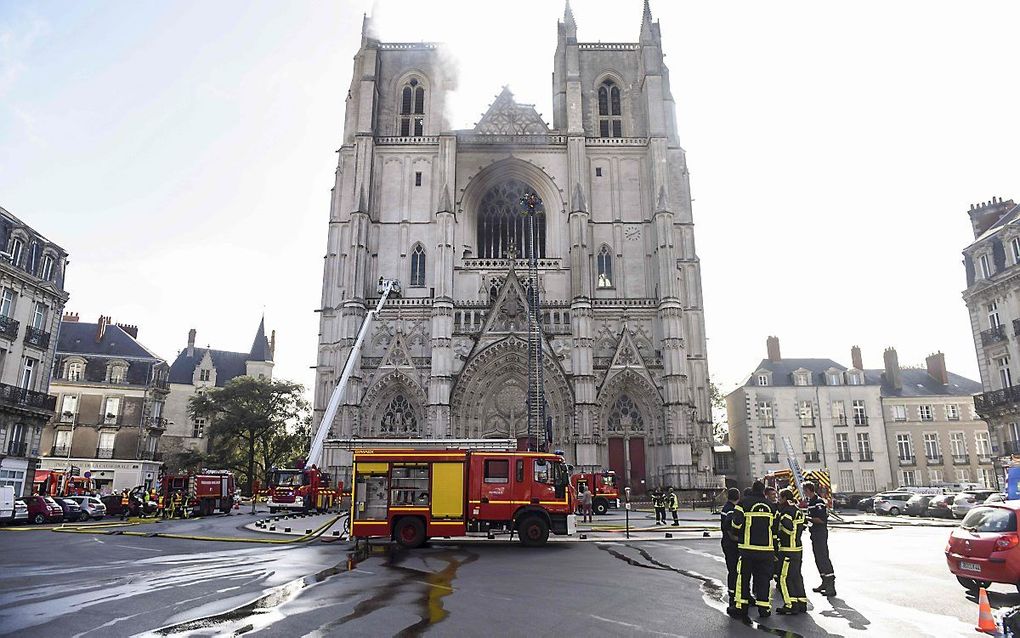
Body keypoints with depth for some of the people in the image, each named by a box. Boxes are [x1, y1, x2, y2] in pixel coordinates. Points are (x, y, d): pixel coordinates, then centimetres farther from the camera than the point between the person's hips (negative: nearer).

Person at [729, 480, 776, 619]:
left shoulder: (744, 503, -6)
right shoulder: (771, 505, 7)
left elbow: (736, 523, -13)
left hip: (747, 547, -3)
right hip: (766, 549, 3)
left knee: (743, 577, 5)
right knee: (763, 578, 10)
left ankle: (741, 608, 6)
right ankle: (764, 609, 12)